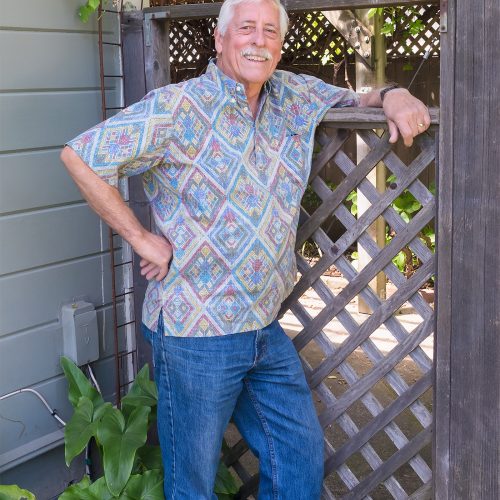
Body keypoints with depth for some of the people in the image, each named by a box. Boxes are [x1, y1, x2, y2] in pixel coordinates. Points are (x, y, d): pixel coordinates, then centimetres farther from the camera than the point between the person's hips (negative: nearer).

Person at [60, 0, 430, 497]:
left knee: (302, 460, 16)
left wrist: (392, 96, -4)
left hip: (265, 328, 6)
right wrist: (140, 238, -13)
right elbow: (79, 156, -14)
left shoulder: (294, 96, 6)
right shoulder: (179, 107, -13)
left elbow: (355, 98, 21)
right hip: (196, 333, -6)